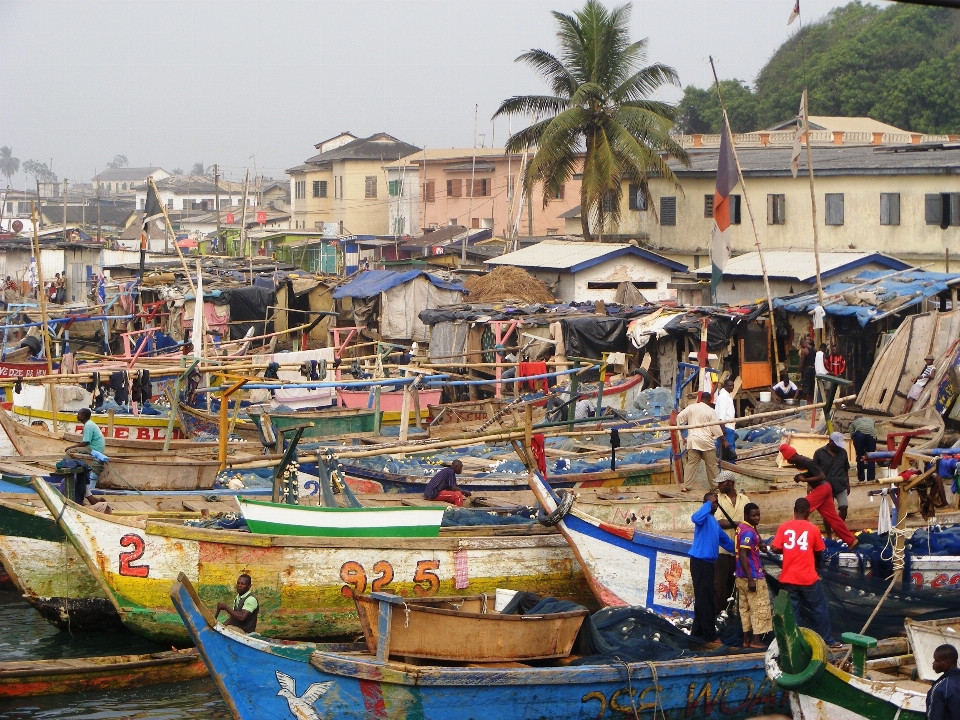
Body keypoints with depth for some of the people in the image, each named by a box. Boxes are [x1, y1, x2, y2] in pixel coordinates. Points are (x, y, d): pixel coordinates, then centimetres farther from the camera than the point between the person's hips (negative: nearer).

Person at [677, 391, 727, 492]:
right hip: (706, 441, -3)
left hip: (693, 440, 3)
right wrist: (724, 441, 4)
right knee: (711, 464, 7)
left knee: (691, 463, 4)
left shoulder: (691, 407, 3)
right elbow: (716, 428, -4)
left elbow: (680, 417, 3)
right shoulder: (711, 411, -5)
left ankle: (686, 486, -2)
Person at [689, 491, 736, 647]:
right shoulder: (704, 517, -11)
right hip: (700, 562, -10)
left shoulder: (713, 521, 20)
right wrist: (708, 503, -27)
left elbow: (724, 539, 30)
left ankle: (698, 633, 22)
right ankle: (710, 637, -7)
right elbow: (695, 518, -37)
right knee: (705, 600, -8)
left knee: (704, 600, 14)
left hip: (708, 563, 10)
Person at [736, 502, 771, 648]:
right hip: (753, 576, -9)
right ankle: (756, 640, 0)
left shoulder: (741, 527, 9)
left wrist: (759, 545, 9)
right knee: (760, 608, -1)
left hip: (742, 576, 9)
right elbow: (743, 556, -24)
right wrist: (750, 580, -24)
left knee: (745, 608, 12)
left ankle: (747, 639, 17)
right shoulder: (749, 532, -19)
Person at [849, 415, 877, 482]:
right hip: (871, 433, 1)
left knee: (859, 457, 12)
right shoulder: (870, 420, 42)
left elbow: (852, 436, 21)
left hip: (859, 433, -1)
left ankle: (861, 478, 15)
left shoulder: (853, 422, 35)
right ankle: (871, 478, 10)